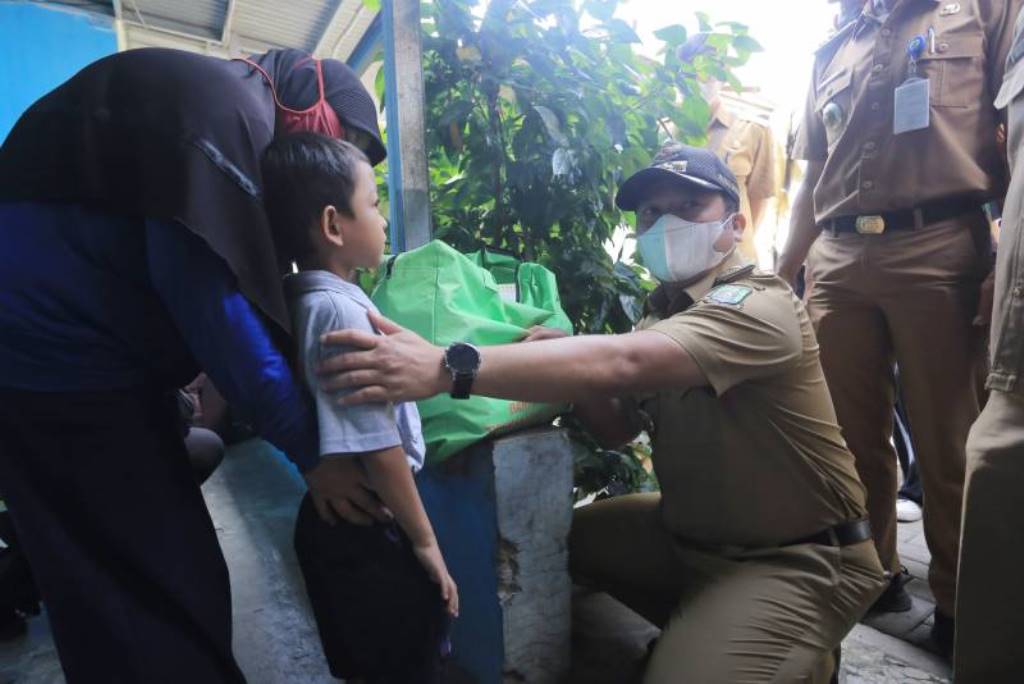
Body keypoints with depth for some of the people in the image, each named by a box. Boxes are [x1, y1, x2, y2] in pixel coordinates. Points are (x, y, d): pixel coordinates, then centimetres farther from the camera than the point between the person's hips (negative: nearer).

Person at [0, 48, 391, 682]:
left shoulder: (223, 108, 18)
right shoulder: (228, 103, -12)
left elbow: (243, 275, 16)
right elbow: (205, 280, -23)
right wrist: (307, 443, -19)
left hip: (78, 348, 10)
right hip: (57, 353, -10)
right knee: (168, 591, -3)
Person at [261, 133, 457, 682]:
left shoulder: (299, 299, 3)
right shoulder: (341, 309, -23)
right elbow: (377, 448, -23)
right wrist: (424, 540, -14)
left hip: (330, 519, 8)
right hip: (370, 531, -8)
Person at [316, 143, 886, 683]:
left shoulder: (760, 306, -23)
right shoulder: (665, 307, 5)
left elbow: (623, 362, -40)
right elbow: (618, 427, 4)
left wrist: (449, 368, -47)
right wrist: (568, 371, -16)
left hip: (800, 560, -7)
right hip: (693, 536, 7)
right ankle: (704, 626, 17)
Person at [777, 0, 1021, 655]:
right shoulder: (831, 53, 24)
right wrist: (780, 277, 16)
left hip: (941, 249, -3)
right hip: (836, 263, 4)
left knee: (949, 441, 1)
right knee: (852, 435, 8)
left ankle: (960, 604, 18)